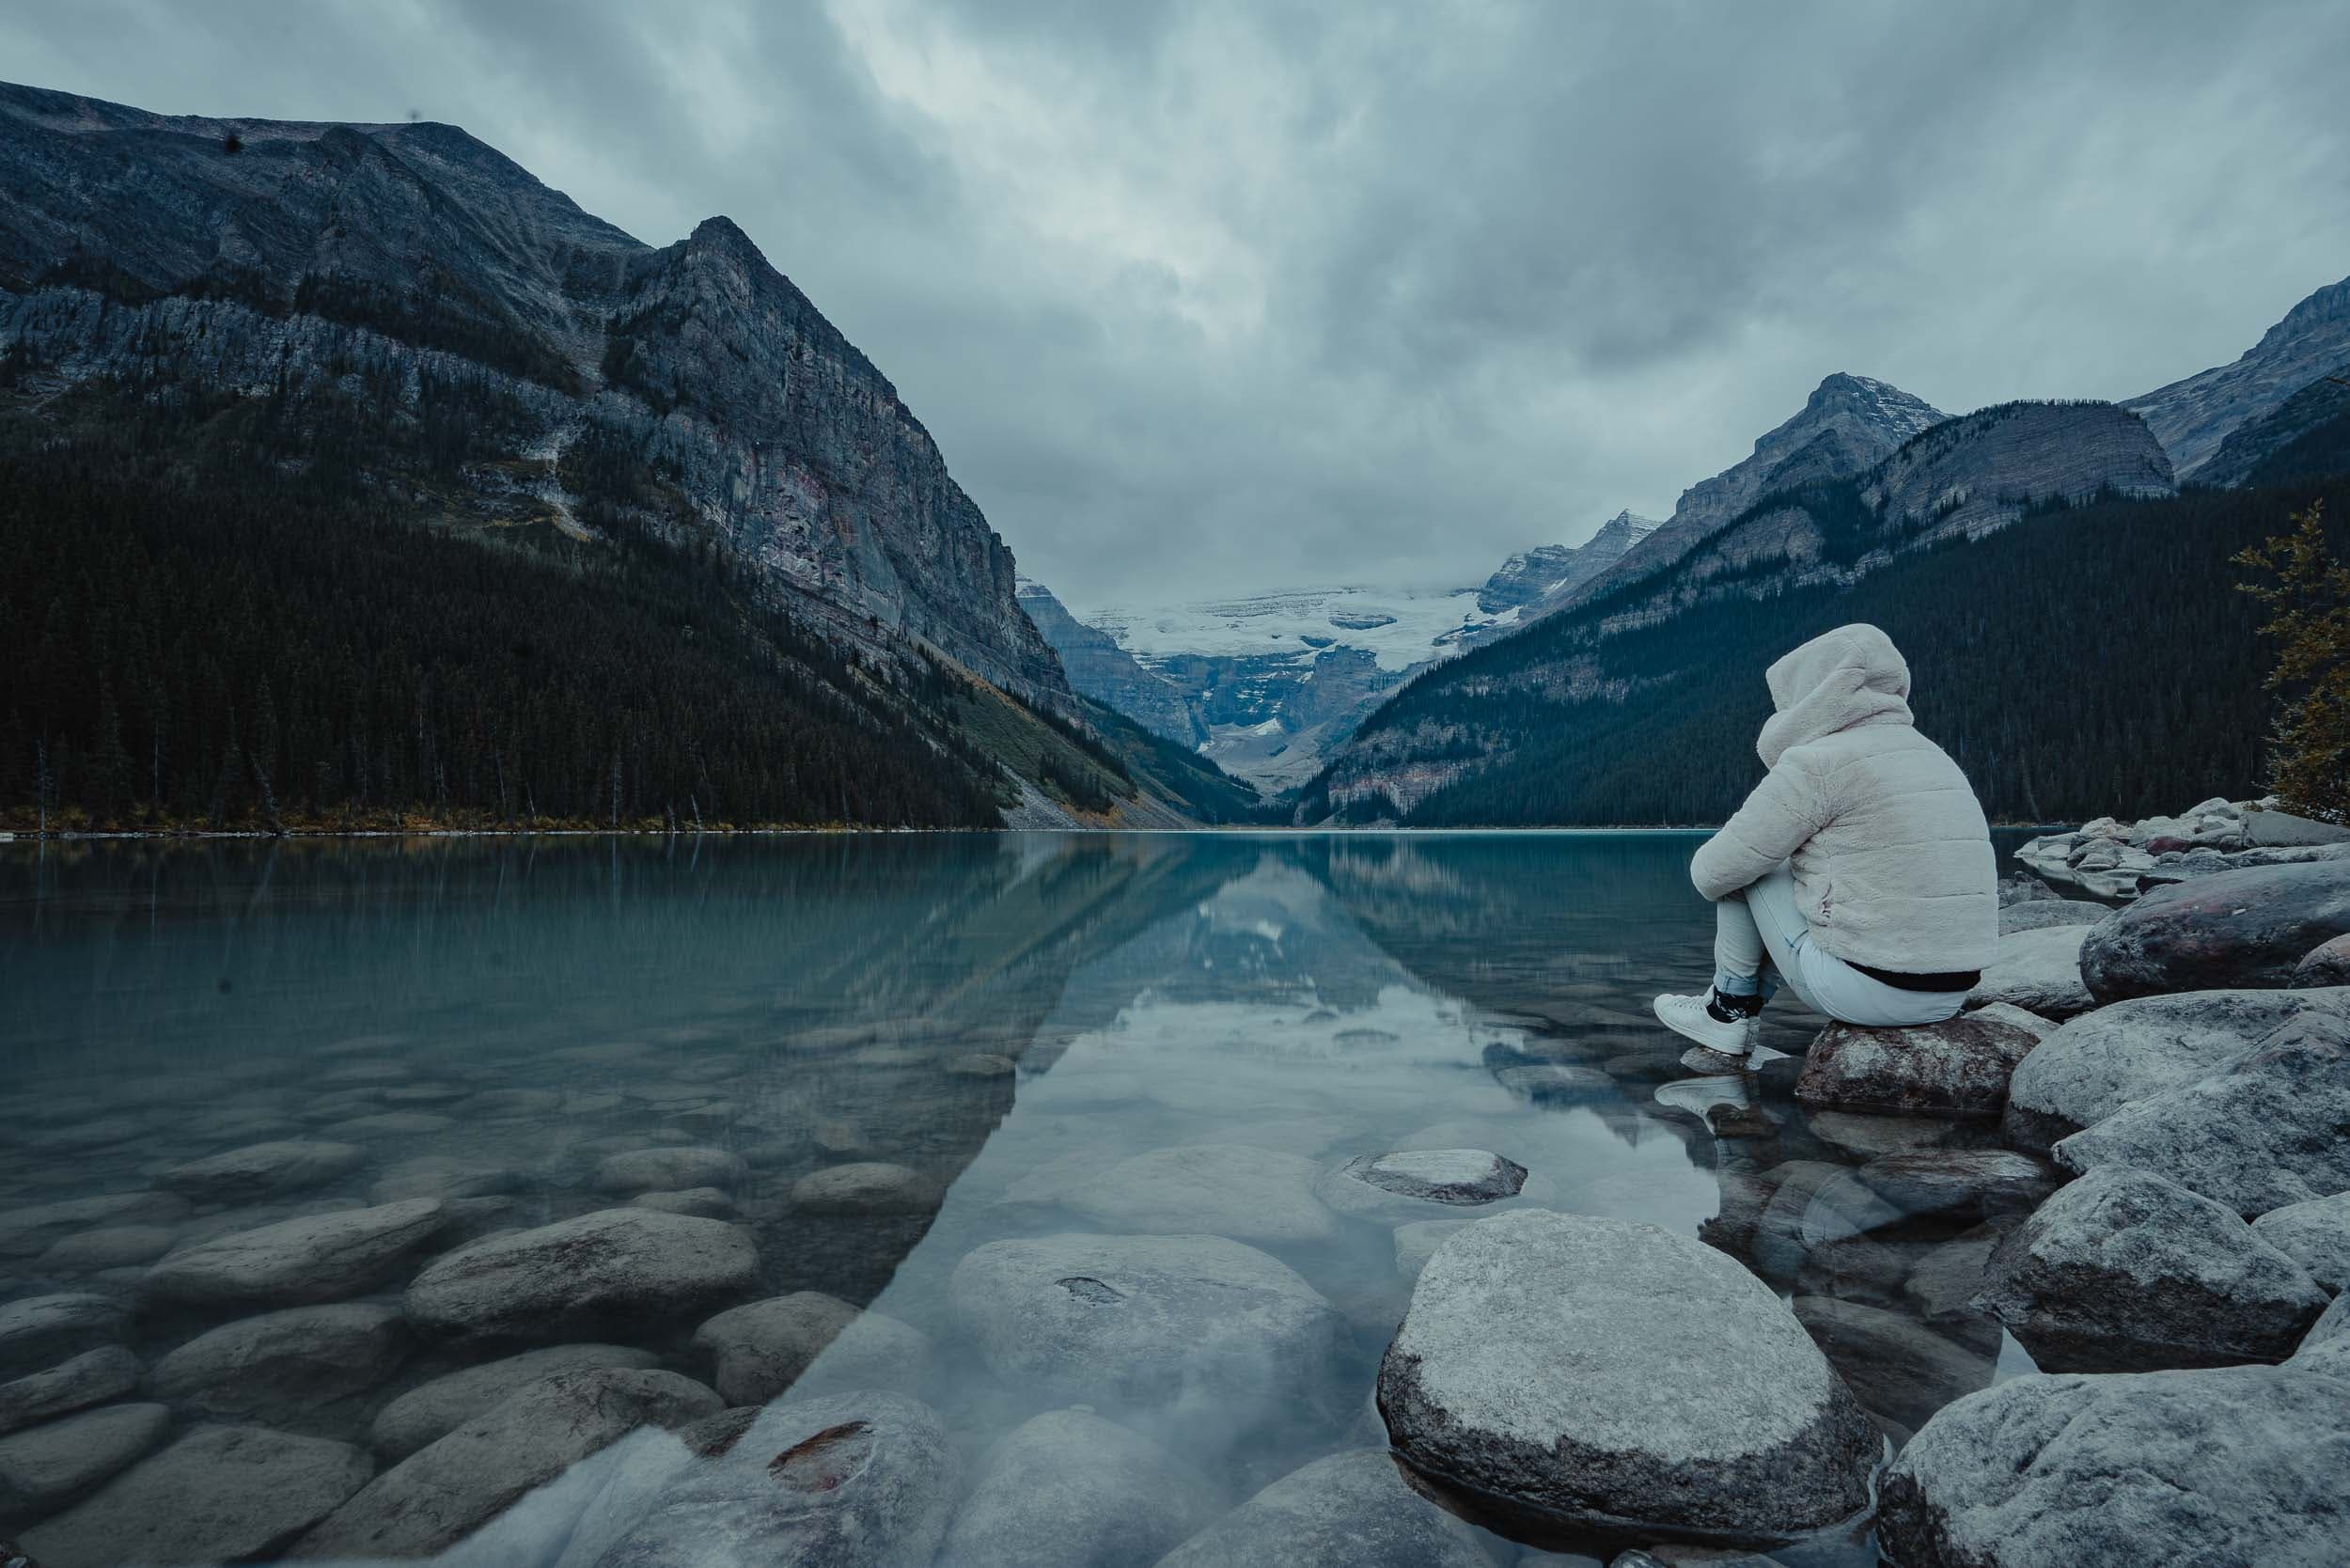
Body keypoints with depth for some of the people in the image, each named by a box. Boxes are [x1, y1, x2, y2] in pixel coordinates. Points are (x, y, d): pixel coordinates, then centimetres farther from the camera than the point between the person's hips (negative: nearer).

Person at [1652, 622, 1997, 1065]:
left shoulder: (1819, 764, -13)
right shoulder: (1931, 757, 14)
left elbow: (1716, 870, -10)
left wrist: (1707, 870, 13)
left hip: (1862, 989, -8)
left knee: (1743, 868, 8)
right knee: (1807, 877, 28)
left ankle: (1728, 1008, 19)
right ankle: (1732, 1027, 33)